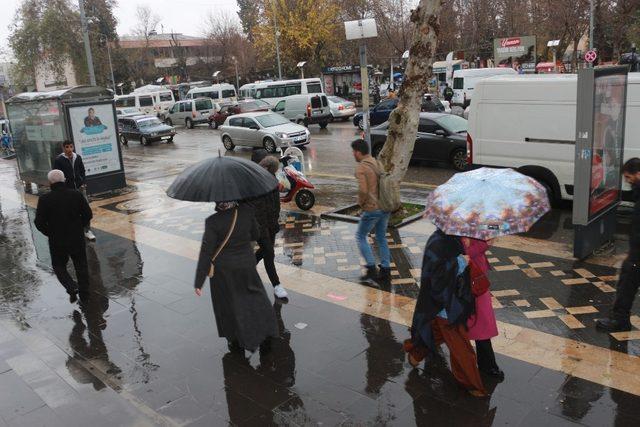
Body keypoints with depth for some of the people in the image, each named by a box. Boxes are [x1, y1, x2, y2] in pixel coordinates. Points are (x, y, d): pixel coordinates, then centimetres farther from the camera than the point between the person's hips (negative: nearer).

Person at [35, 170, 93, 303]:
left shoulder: (44, 199, -13)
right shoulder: (76, 195, -7)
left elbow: (39, 222, -13)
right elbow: (88, 214, -5)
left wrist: (50, 233, 2)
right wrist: (79, 227, 9)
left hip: (57, 241, -2)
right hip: (77, 238, 2)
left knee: (59, 266, 17)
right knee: (81, 265, 18)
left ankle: (72, 288, -3)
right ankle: (84, 291, 26)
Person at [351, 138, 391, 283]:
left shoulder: (360, 168, -15)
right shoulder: (378, 162, 8)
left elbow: (363, 190, -24)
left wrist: (360, 202, -6)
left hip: (372, 209, -7)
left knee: (360, 236, 10)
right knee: (381, 238, 17)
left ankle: (371, 270, 6)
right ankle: (386, 271, 20)